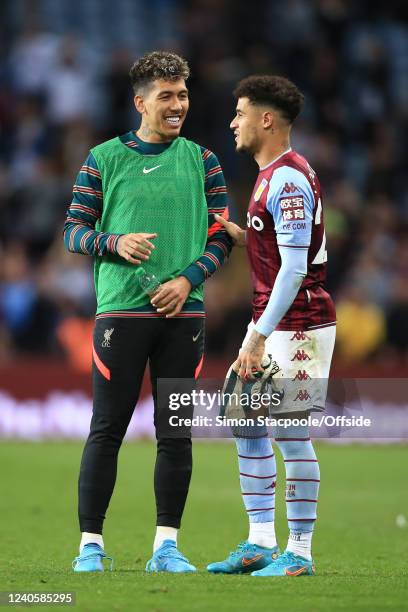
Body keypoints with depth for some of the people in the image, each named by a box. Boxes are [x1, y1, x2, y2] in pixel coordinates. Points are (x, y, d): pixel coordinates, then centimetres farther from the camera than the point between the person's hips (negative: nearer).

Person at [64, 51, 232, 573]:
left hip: (183, 312, 2)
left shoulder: (201, 160, 10)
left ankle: (166, 545, 10)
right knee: (107, 429, -3)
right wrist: (115, 243, -14)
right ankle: (90, 544, 3)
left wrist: (188, 279, -7)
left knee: (176, 432, 4)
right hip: (120, 309, -2)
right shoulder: (104, 158, 4)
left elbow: (221, 236, 9)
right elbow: (73, 231, 6)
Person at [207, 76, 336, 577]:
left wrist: (258, 338, -24)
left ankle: (299, 552, 0)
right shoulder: (272, 175, 15)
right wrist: (240, 237, 7)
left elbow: (294, 269, -23)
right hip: (271, 320, 11)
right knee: (247, 425, 12)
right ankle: (260, 542, 17)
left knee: (290, 433, -6)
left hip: (297, 324, -11)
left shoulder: (288, 179, -17)